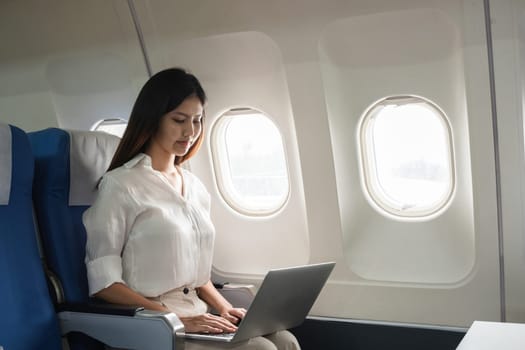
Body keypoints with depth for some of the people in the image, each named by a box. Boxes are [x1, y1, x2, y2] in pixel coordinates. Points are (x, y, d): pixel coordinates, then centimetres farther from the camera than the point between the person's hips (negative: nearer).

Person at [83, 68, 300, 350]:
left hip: (198, 317, 7)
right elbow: (103, 282, -10)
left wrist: (224, 308, 3)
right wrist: (177, 319, -19)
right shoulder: (120, 185, -5)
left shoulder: (196, 188, 16)